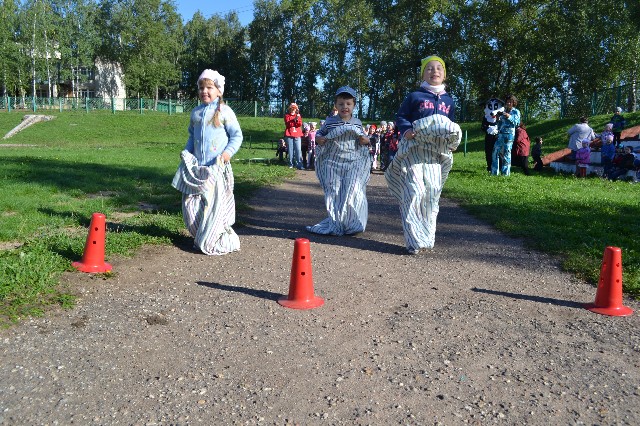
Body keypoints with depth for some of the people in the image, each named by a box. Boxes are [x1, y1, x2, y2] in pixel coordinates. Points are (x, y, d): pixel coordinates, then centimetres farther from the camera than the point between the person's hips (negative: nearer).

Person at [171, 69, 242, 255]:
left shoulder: (224, 111, -3)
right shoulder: (196, 112, 13)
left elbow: (237, 135, -3)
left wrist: (228, 151, -18)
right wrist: (187, 151, 8)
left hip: (217, 168, -5)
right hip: (196, 167, 6)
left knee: (215, 204, -4)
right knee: (190, 204, 5)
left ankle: (215, 241, 10)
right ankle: (200, 237, 22)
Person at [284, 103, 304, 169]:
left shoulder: (298, 115, 14)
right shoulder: (287, 115, 9)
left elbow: (300, 124, 1)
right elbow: (288, 124, -6)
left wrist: (298, 118, -13)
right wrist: (294, 119, -15)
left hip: (297, 135, 1)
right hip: (289, 135, -1)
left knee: (298, 150, -9)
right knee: (290, 150, -3)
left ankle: (299, 165, -12)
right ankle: (291, 164, 3)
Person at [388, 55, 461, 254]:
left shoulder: (449, 100, 17)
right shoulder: (414, 96, 4)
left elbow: (452, 125, 25)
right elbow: (400, 117, 6)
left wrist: (453, 141, 5)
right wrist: (406, 129, -15)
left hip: (437, 152, 4)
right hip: (413, 149, -4)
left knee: (433, 192, 2)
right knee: (414, 191, -14)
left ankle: (428, 238, 14)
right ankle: (414, 241, -9)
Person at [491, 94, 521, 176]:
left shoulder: (516, 111, 5)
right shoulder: (504, 111, 19)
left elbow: (517, 123, -7)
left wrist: (509, 116, -16)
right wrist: (498, 117, 4)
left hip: (509, 134, -5)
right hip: (500, 134, 5)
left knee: (506, 153, -7)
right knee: (496, 151, 2)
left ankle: (505, 173, -2)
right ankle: (494, 172, 7)